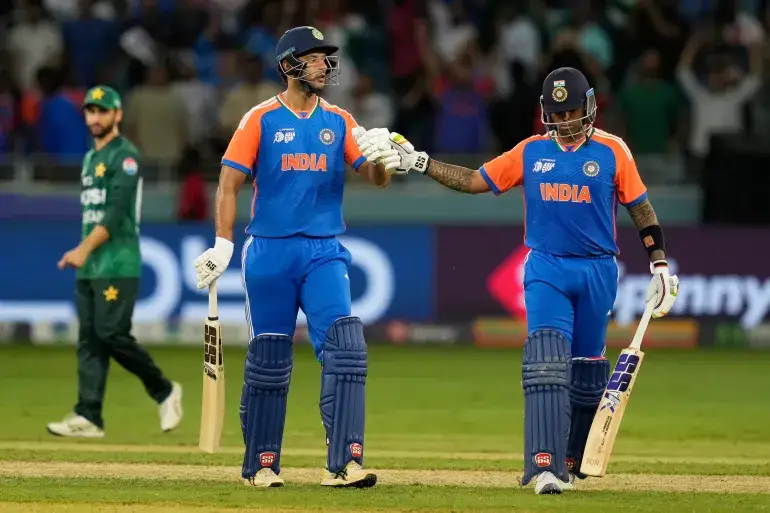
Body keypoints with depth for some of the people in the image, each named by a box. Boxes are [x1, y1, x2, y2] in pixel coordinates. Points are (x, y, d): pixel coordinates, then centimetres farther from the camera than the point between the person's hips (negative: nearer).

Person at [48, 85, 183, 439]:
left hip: (117, 264, -9)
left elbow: (117, 211, -17)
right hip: (88, 267, 9)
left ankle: (164, 392, 4)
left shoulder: (124, 156, -7)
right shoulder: (90, 158, 20)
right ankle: (88, 418, -1)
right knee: (88, 340, 2)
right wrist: (82, 253, 16)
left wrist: (85, 248, -23)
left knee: (112, 334, -13)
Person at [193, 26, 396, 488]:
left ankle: (345, 463, -18)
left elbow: (376, 176, 0)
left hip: (324, 253, 2)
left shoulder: (339, 122, 9)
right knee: (269, 360, 3)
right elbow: (230, 184, -2)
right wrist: (223, 244, -12)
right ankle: (261, 464, 16)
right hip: (270, 253, -2)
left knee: (345, 347, -14)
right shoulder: (261, 119, 1)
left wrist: (382, 156, -23)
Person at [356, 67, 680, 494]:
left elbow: (640, 208, 5)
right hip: (546, 270, 0)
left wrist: (660, 263, -2)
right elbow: (474, 181, 9)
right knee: (546, 364, -16)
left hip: (597, 271, 0)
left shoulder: (611, 151, 0)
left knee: (587, 371, 7)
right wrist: (417, 162, 1)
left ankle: (571, 461, 23)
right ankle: (545, 465, -23)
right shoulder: (531, 151, 6)